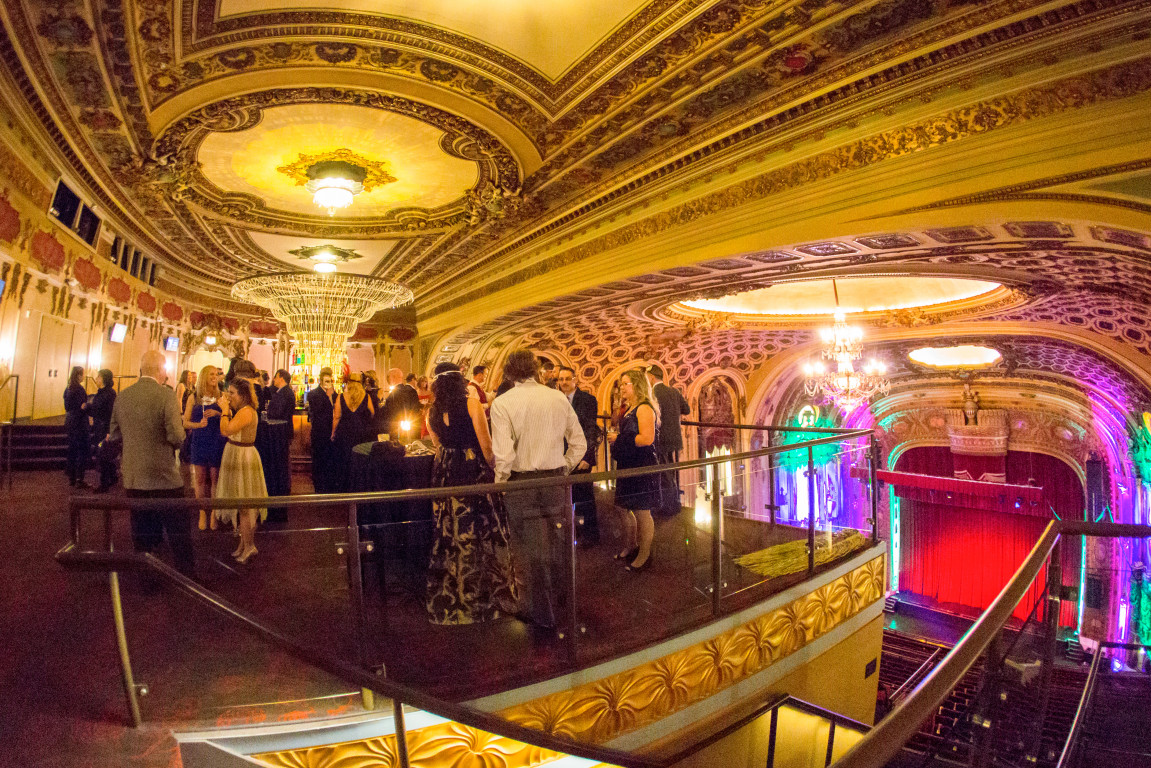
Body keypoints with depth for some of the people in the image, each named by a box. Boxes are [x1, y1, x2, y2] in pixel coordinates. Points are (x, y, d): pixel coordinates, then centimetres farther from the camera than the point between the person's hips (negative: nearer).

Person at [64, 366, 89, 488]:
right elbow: (82, 407, -19)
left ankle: (71, 478, 20)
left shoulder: (68, 389, 10)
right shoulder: (79, 389, -15)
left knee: (72, 450, 14)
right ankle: (79, 479, -3)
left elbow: (67, 407, 15)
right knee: (83, 451, -3)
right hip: (79, 423, -9)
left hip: (70, 422, 9)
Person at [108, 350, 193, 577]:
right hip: (163, 478, -5)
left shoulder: (122, 396, 3)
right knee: (179, 533, 5)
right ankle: (188, 580, 11)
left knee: (142, 535, 15)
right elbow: (177, 437, -18)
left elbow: (115, 435, 9)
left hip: (133, 479, 6)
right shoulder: (166, 395, -15)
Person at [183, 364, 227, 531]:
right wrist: (198, 424, -15)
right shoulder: (193, 398, 5)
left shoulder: (221, 398, 3)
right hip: (198, 442, 1)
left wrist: (218, 413, -17)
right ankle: (202, 513, 15)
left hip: (217, 442, -1)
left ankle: (214, 513, 11)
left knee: (215, 478, 1)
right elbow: (185, 422, 3)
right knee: (200, 478, 5)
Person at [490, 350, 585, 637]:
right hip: (555, 480, 3)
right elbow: (579, 443, 3)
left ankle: (543, 620, 21)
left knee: (532, 552, 8)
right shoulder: (558, 398, 0)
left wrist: (499, 484, -1)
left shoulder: (502, 403, -9)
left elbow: (503, 454, -16)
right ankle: (549, 606, 36)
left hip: (521, 483, -3)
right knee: (554, 549, 17)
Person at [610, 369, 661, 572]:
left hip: (642, 467, -10)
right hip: (627, 466, 10)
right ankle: (629, 548, 33)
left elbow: (646, 439, -26)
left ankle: (644, 555, 15)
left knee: (642, 512, 2)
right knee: (625, 509, 17)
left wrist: (620, 440, -15)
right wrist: (615, 439, 6)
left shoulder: (644, 409, -16)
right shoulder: (629, 409, 14)